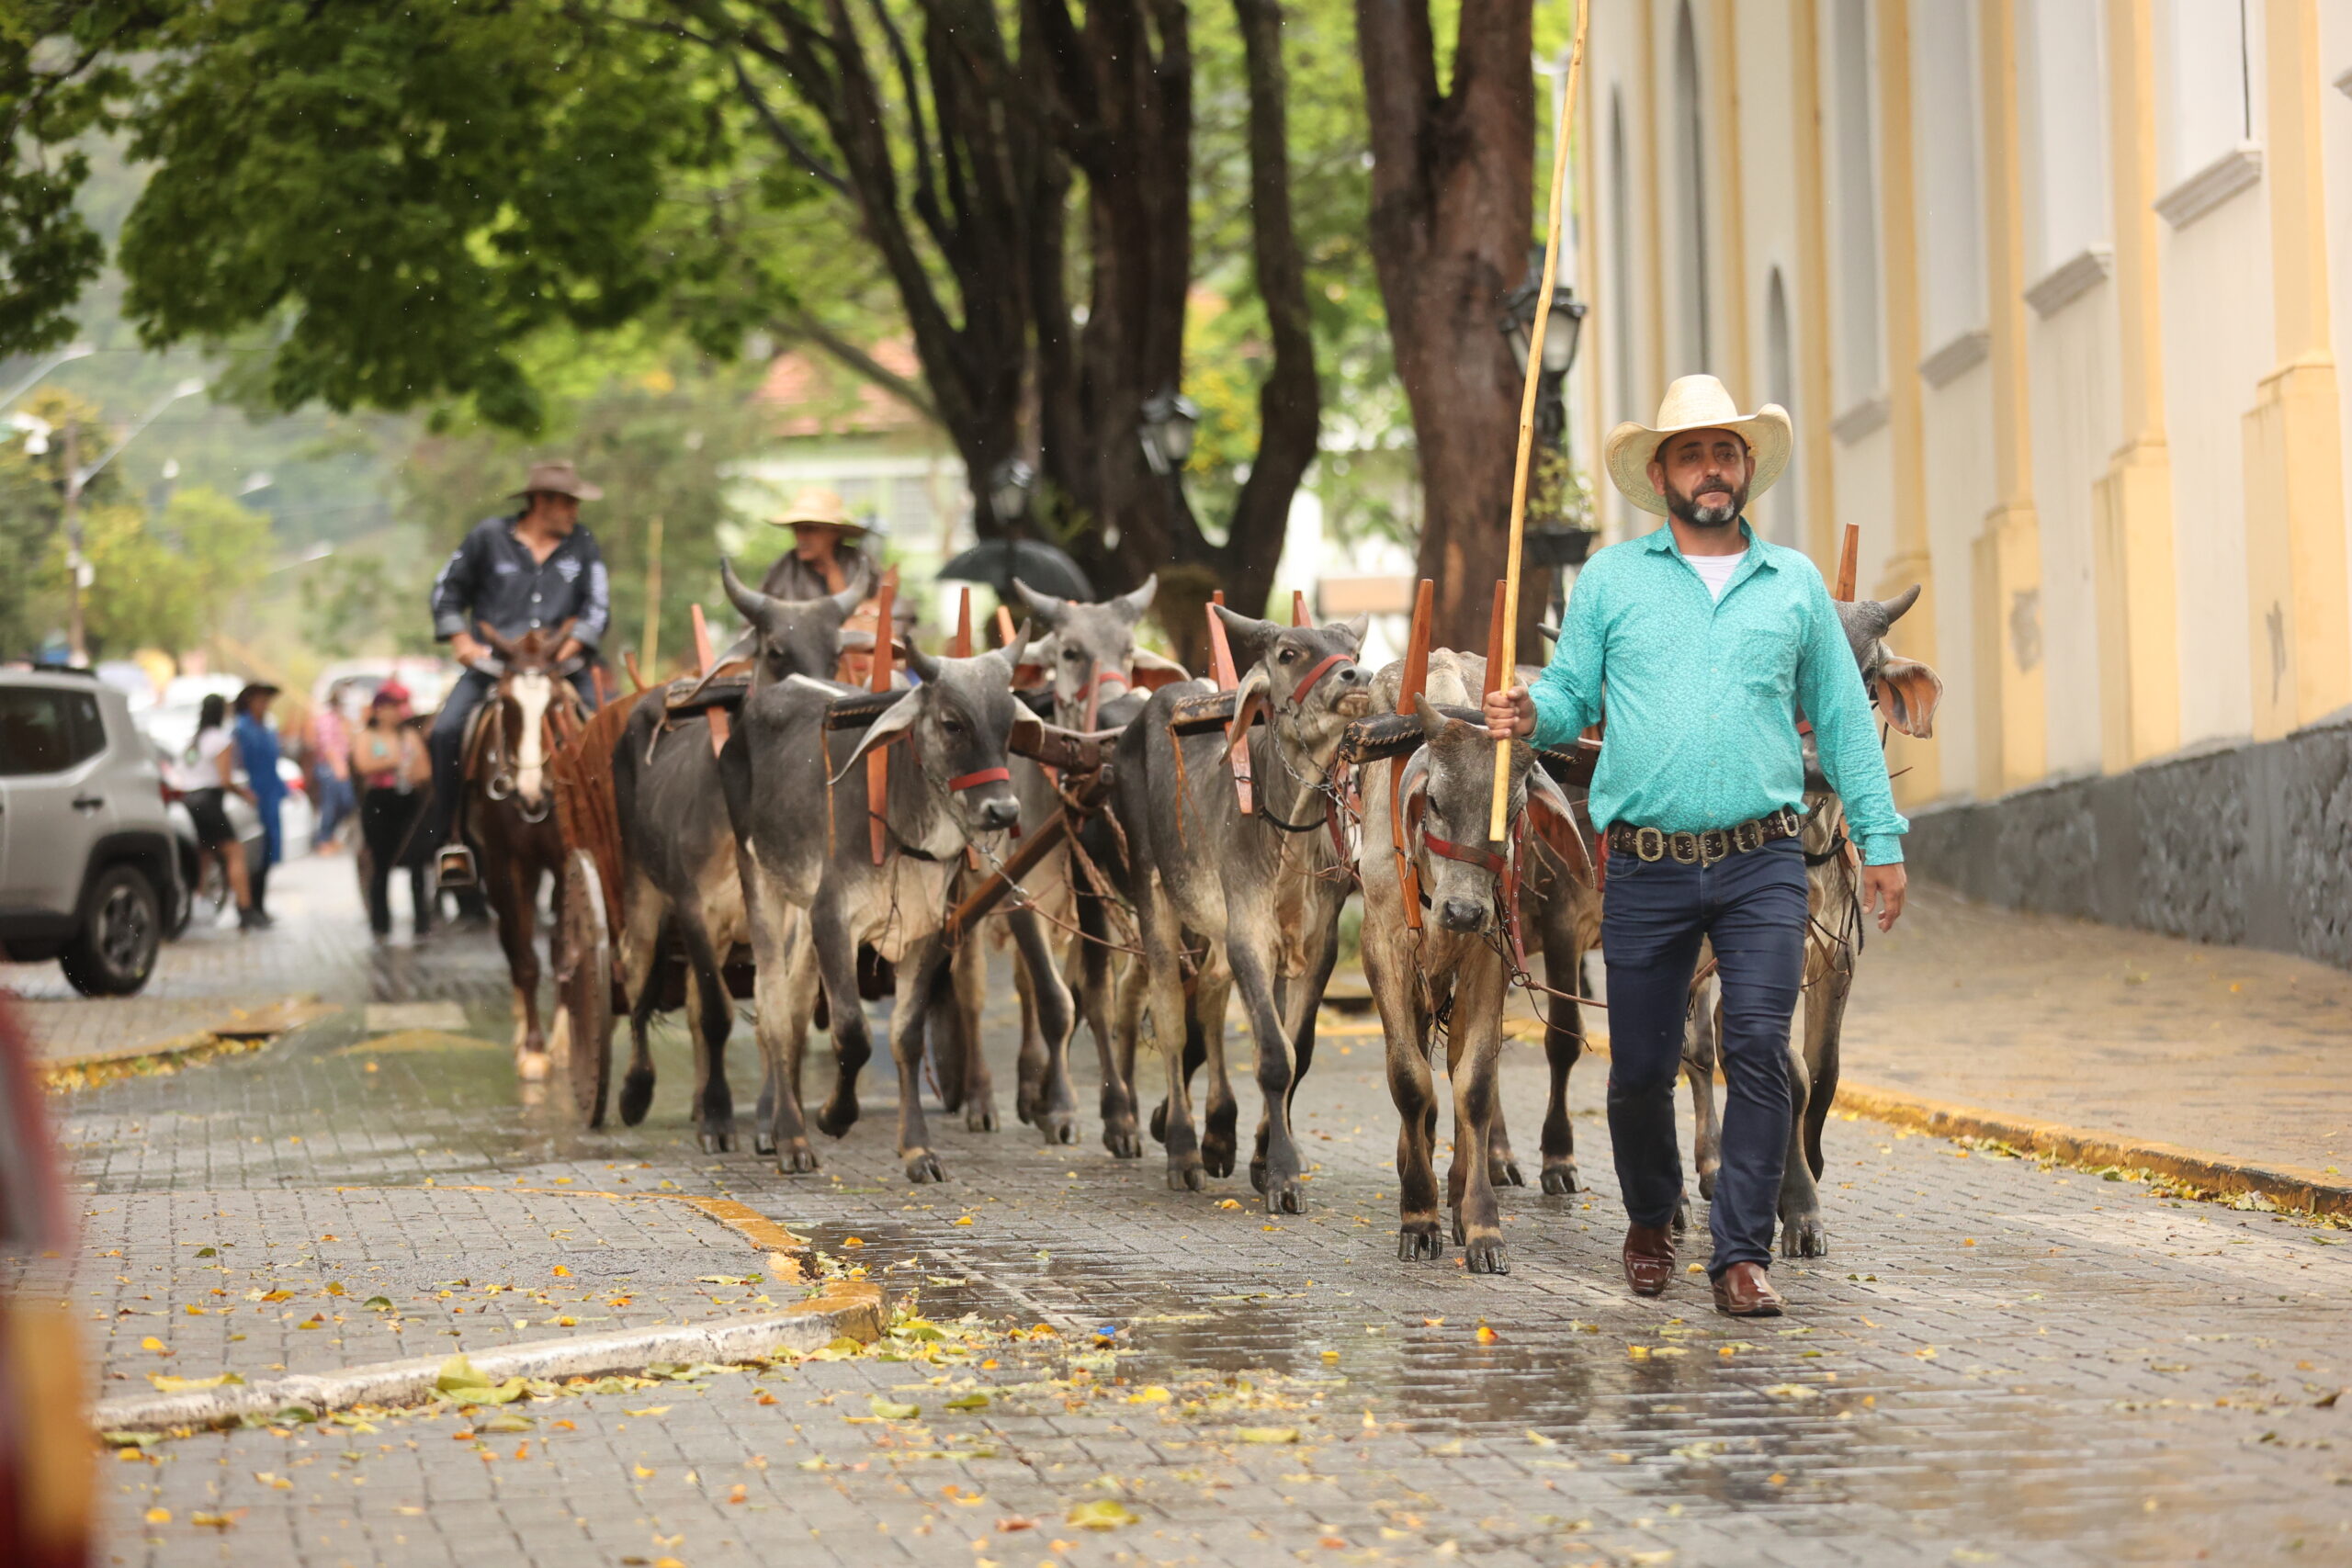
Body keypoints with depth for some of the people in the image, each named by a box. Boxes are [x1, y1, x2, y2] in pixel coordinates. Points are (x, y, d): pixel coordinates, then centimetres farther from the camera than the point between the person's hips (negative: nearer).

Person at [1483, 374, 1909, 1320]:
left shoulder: (1795, 584, 12)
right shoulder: (1612, 579, 9)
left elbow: (1842, 720, 14)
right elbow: (1571, 693, 8)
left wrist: (1880, 839, 10)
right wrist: (1530, 716, -15)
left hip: (1763, 862, 0)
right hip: (1647, 867, 0)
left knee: (1759, 1048, -14)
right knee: (1640, 1067, 6)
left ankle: (1742, 1254, -8)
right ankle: (1650, 1223, 32)